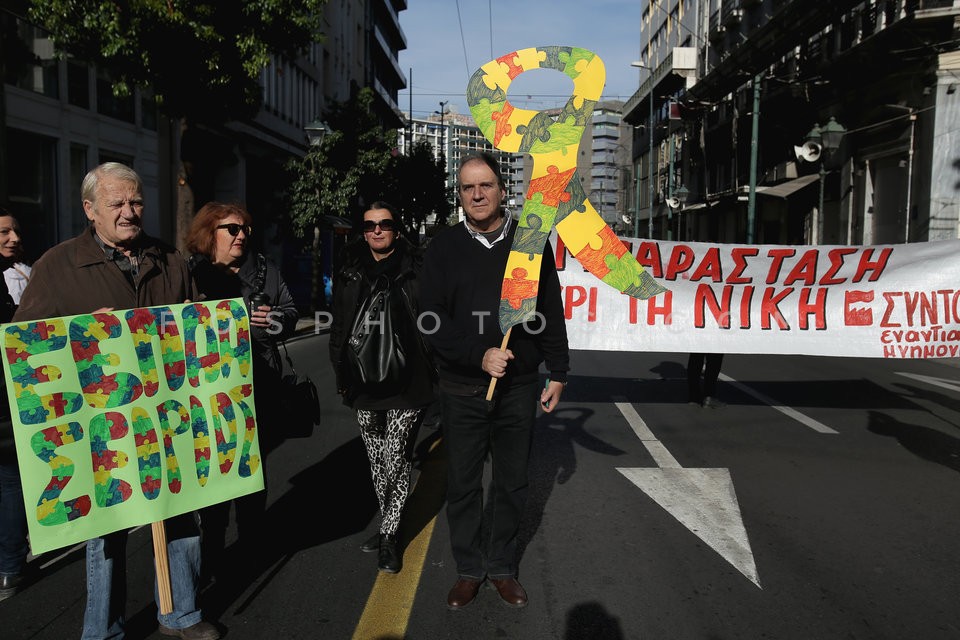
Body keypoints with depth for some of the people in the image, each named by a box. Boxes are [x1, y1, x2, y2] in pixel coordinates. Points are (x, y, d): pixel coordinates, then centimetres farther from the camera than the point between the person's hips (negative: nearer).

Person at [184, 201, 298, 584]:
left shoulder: (264, 270, 9)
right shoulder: (190, 272, -3)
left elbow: (291, 311, 10)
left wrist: (275, 319, -11)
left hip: (260, 385, 4)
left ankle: (252, 543, 32)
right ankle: (212, 554, 18)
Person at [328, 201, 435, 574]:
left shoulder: (417, 269, -3)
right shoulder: (349, 271, 7)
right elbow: (338, 326, 13)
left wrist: (436, 372, -4)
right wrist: (340, 373, 11)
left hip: (407, 384, -4)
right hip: (364, 383, 4)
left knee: (396, 461, -3)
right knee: (377, 461, 14)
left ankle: (389, 535, 15)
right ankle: (388, 525, 32)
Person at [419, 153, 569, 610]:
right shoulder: (443, 248, -1)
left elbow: (551, 312, 6)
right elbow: (431, 319, -6)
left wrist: (558, 371, 5)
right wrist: (478, 356, -18)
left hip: (518, 388, 1)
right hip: (461, 389, 0)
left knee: (511, 483, 13)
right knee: (462, 485, 10)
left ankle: (501, 566, 32)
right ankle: (468, 569, 29)